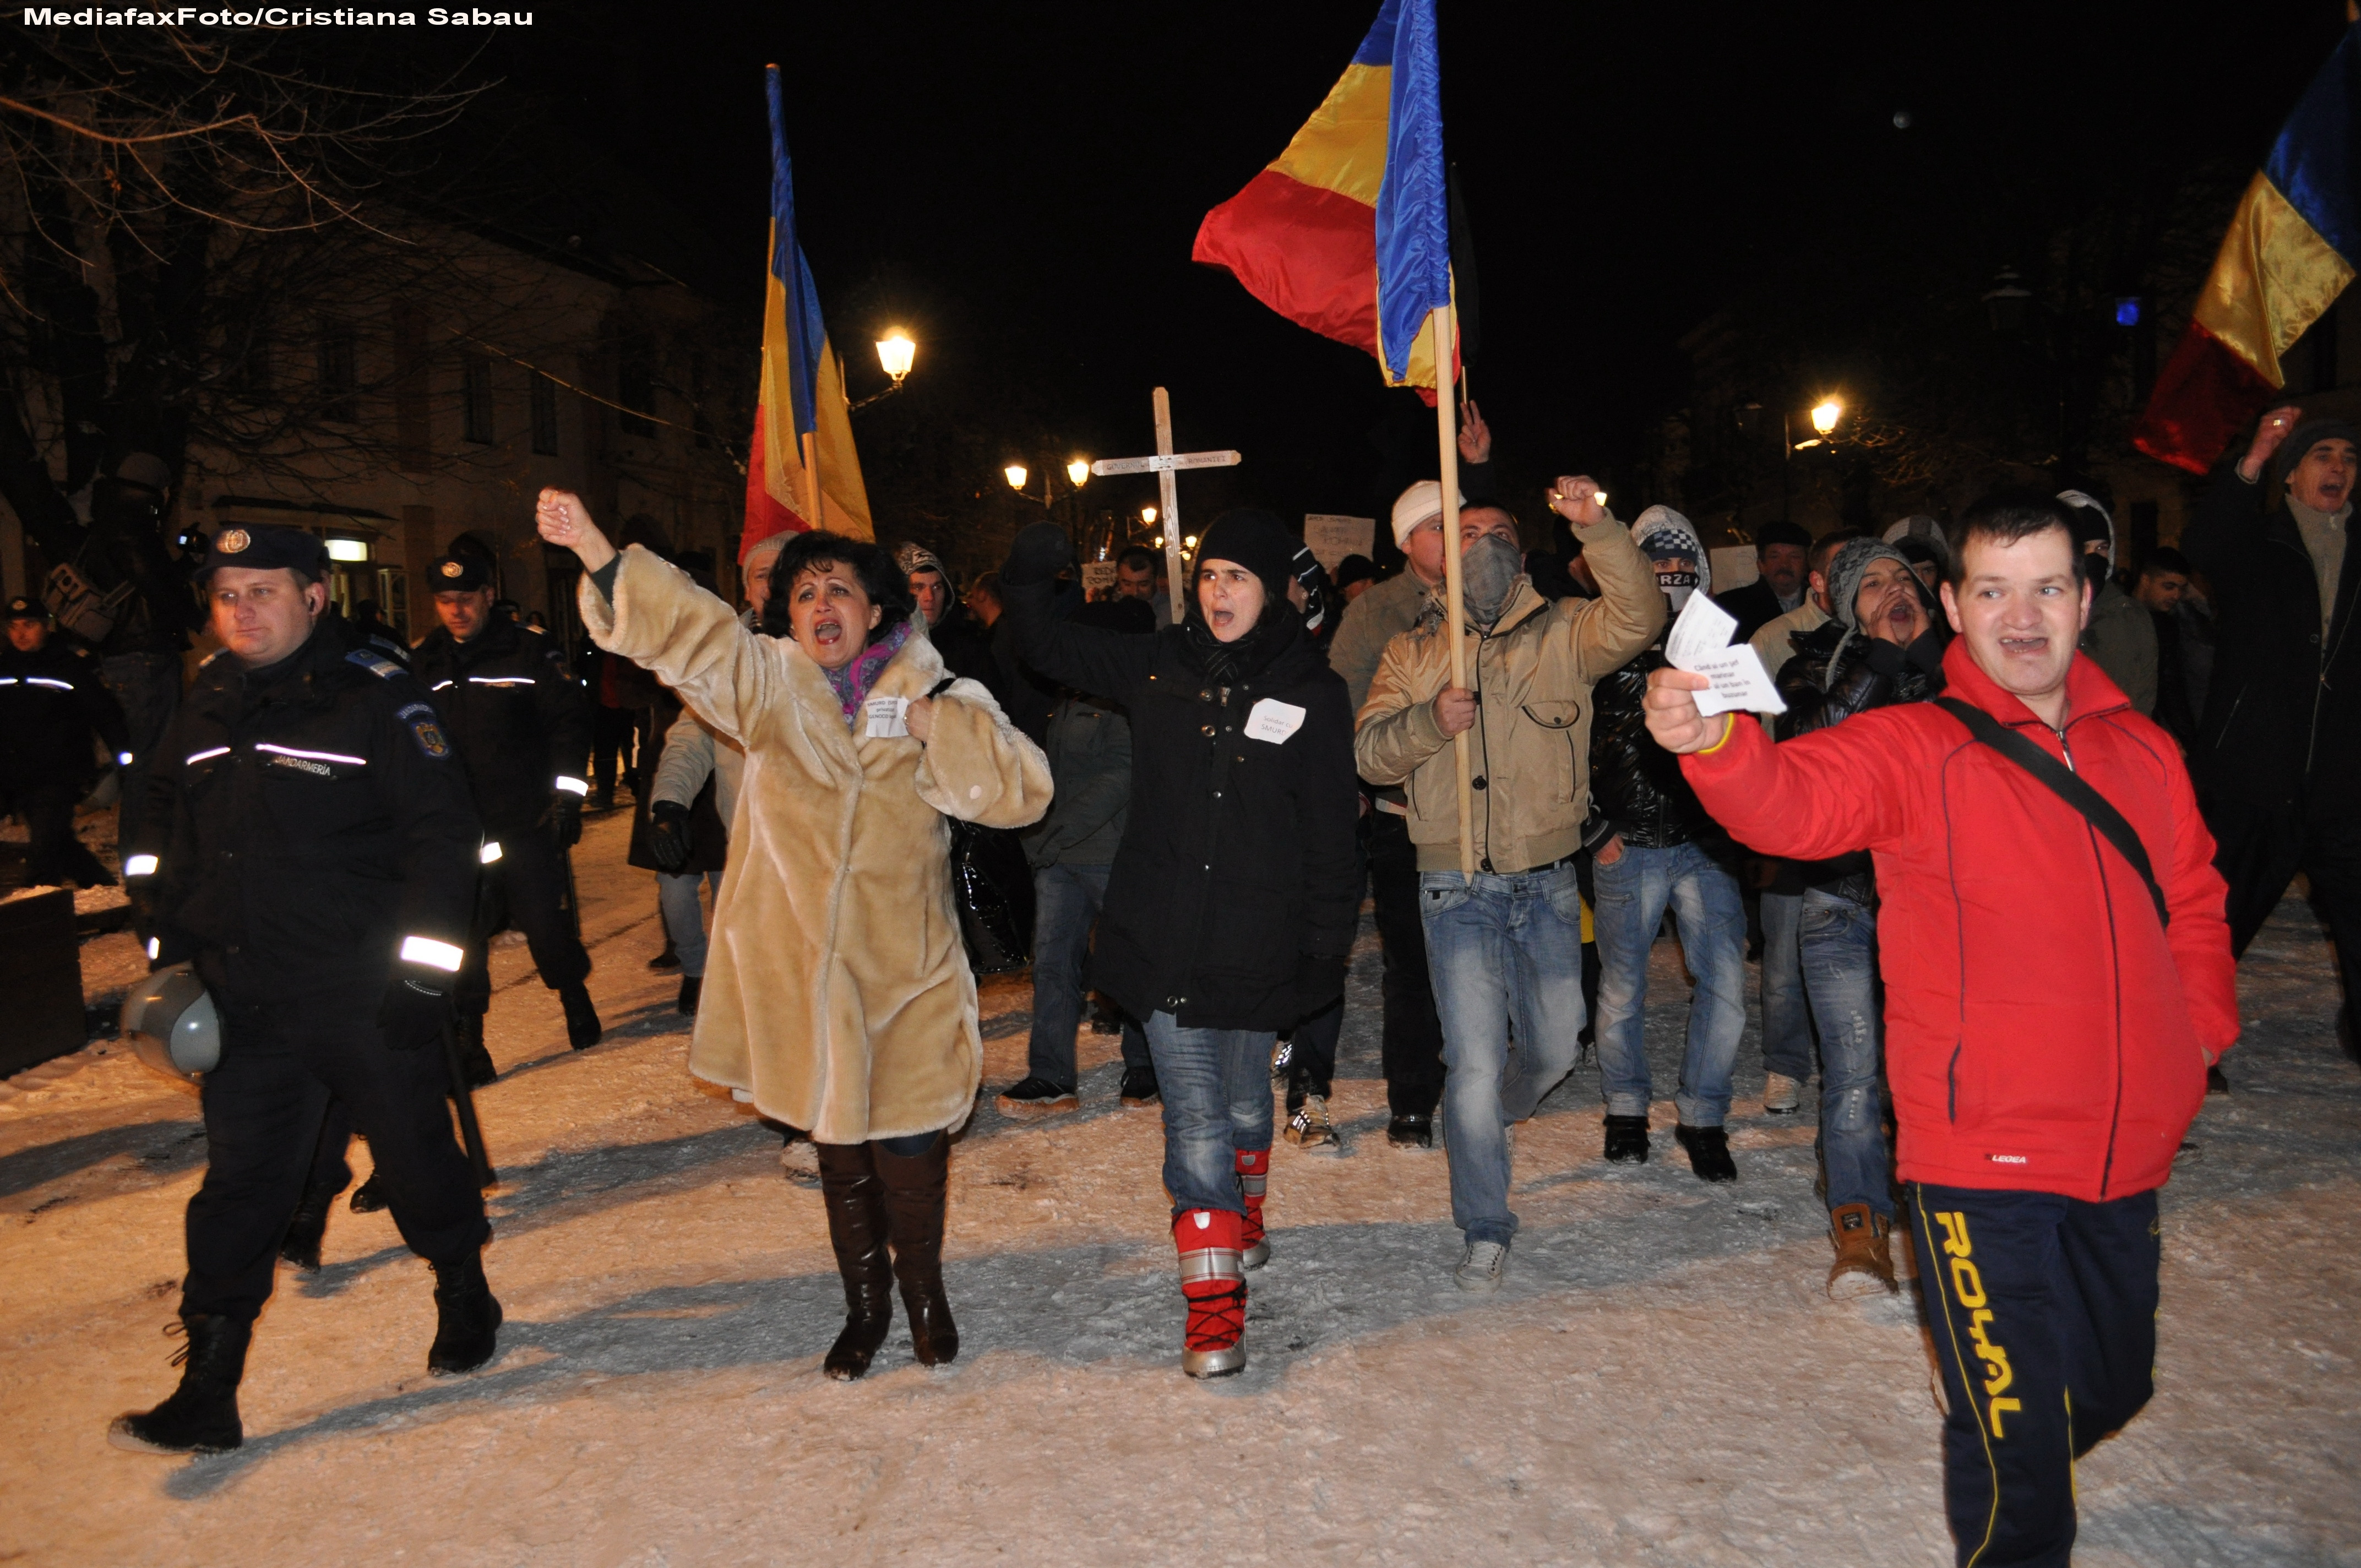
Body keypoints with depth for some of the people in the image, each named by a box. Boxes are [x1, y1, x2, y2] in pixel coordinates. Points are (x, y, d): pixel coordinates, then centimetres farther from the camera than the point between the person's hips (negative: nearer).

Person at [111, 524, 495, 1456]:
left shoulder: (375, 700, -10)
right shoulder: (203, 715, 8)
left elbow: (445, 837, -12)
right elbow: (166, 846, 20)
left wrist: (422, 971, -15)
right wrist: (169, 958, 13)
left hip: (369, 998, -4)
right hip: (247, 1003, 5)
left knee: (417, 1158, 11)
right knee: (239, 1186, 8)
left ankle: (464, 1299, 36)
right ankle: (207, 1395, 16)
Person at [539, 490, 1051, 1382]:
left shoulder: (935, 697, -1)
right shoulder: (770, 687, -1)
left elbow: (1023, 790, -11)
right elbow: (686, 629, -18)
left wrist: (934, 720, -18)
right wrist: (593, 547, -32)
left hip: (907, 970, -1)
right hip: (803, 966, 1)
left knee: (908, 1144, 4)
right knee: (839, 1146, 14)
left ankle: (923, 1287, 32)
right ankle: (865, 1301, 36)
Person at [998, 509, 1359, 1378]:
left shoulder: (1313, 692, -2)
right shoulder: (1157, 667, 3)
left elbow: (1330, 832, 0)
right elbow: (1050, 647, 14)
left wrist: (1328, 946, -3)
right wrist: (1030, 577, -6)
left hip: (1257, 944, 0)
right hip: (1161, 938, 1)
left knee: (1244, 1103, 17)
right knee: (1194, 1116, -2)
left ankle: (1243, 1218, 45)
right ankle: (1213, 1291, 5)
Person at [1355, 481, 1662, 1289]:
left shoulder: (1562, 634, 4)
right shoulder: (1413, 651, 8)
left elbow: (1636, 618, -15)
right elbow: (1370, 752, 0)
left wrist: (1598, 527, -28)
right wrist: (1429, 722, -19)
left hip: (1548, 882, 1)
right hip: (1458, 889, -1)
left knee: (1555, 1045, 14)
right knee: (1475, 1062, -4)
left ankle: (1487, 1117, 47)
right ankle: (1485, 1230, 12)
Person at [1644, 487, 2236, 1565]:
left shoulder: (2145, 751, 8)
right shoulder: (1914, 748, -9)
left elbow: (2194, 905, 21)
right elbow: (1794, 801, -28)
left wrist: (2204, 1024, 8)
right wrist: (1714, 743, -49)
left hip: (2126, 1153, 6)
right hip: (1983, 1157, -6)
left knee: (2113, 1387, 25)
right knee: (2017, 1442, 1)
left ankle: (2005, 1475, 53)